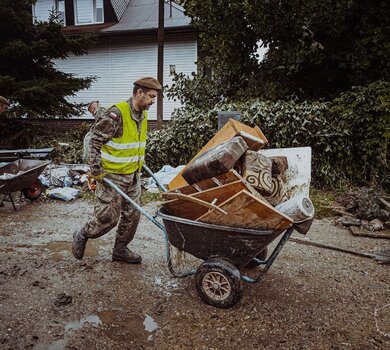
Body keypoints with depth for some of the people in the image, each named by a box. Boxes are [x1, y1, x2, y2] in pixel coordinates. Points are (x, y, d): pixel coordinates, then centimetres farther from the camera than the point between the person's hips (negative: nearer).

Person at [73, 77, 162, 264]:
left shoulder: (143, 115, 7)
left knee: (132, 215, 12)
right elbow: (95, 141, -18)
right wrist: (96, 171, -18)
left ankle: (120, 250, 29)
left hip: (132, 176, 8)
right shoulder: (116, 114, -20)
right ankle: (81, 235, 27)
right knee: (108, 217, -1)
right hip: (111, 176, -8)